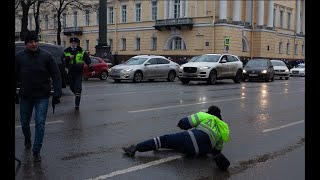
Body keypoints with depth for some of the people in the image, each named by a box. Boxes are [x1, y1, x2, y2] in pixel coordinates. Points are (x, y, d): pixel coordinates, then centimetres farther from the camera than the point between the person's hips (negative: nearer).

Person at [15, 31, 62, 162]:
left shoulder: (46, 56, -5)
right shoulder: (19, 57, -1)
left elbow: (56, 76, -5)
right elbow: (16, 77, 7)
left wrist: (57, 94, -11)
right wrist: (15, 94, 3)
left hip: (42, 96, -2)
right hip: (25, 96, 2)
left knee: (40, 123, -6)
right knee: (24, 122, 17)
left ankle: (36, 151, 4)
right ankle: (27, 140, 47)